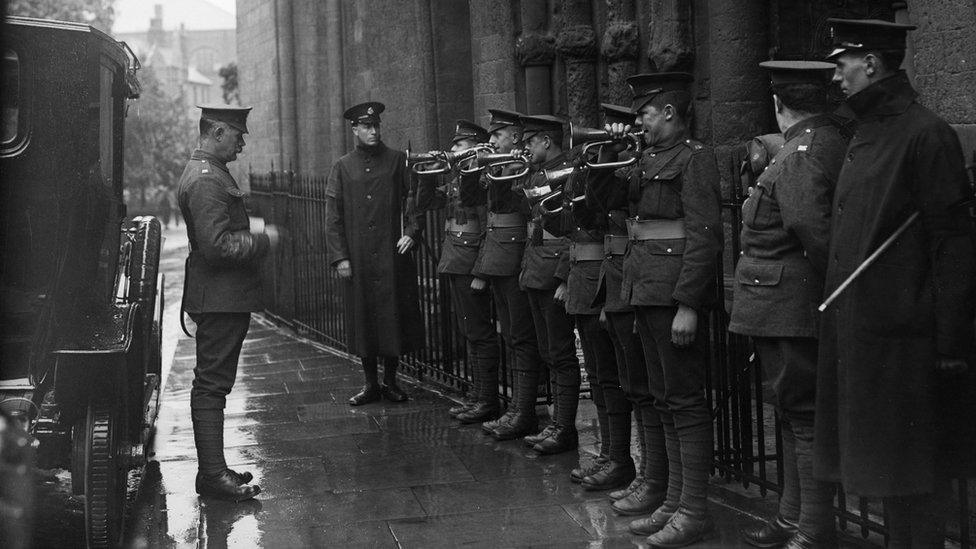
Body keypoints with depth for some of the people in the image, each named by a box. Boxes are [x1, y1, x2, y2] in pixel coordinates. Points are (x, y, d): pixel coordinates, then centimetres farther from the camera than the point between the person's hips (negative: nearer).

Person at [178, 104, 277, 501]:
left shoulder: (211, 173, 16)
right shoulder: (205, 180, -19)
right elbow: (217, 245, -25)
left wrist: (255, 236, 14)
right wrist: (263, 241, -15)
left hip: (225, 299, 11)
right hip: (219, 300, -11)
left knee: (213, 384, 14)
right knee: (212, 384, -6)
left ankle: (213, 468, 23)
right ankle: (213, 476, -1)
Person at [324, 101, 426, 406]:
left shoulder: (397, 160, 6)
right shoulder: (342, 167, 7)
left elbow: (413, 198, 6)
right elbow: (333, 216, 5)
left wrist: (411, 232, -10)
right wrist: (339, 257, -2)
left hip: (393, 255, 0)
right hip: (358, 260, 1)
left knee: (394, 315, 2)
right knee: (363, 318, 5)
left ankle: (390, 380, 17)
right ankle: (371, 384, 16)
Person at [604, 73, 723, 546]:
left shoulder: (695, 158, -10)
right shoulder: (648, 160, 16)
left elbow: (705, 236, -17)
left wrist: (688, 305, -22)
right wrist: (611, 151, 12)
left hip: (674, 293, -9)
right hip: (645, 291, 9)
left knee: (685, 401, -3)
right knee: (665, 401, 13)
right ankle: (674, 501, 22)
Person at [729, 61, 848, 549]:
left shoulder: (802, 152, -17)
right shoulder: (834, 139, 12)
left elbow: (809, 222, -30)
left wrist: (828, 284, -21)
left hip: (790, 304, -10)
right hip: (790, 307, 10)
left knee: (804, 416, -3)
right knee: (796, 413, 17)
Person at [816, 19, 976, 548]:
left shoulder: (925, 134, -12)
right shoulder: (863, 135, 14)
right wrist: (838, 319, 16)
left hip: (902, 339, -8)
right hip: (855, 334, 8)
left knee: (915, 476, 2)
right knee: (882, 465, 16)